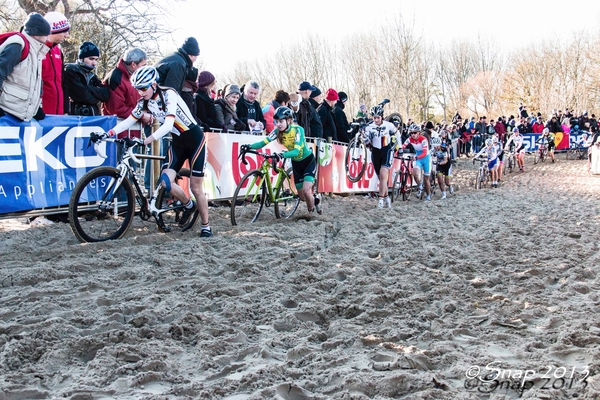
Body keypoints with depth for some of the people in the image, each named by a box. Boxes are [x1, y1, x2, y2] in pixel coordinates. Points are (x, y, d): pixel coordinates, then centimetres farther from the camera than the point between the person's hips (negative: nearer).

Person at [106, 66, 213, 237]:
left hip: (194, 139, -6)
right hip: (177, 141, 6)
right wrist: (108, 133, -14)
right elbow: (128, 121, 1)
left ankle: (206, 227, 12)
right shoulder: (144, 102, -1)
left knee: (195, 187, -4)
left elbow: (168, 124, -32)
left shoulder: (168, 94, -21)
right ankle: (189, 205, 16)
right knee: (166, 182, -12)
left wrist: (145, 141, -41)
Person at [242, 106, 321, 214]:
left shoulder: (297, 129, -27)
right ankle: (315, 200, 41)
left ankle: (311, 211, 9)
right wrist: (250, 146, -44)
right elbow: (264, 142, -26)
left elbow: (297, 151, -38)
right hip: (296, 163, 5)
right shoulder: (277, 131, -14)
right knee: (302, 196, 8)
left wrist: (283, 155, -56)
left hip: (308, 161, -5)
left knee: (306, 191, -20)